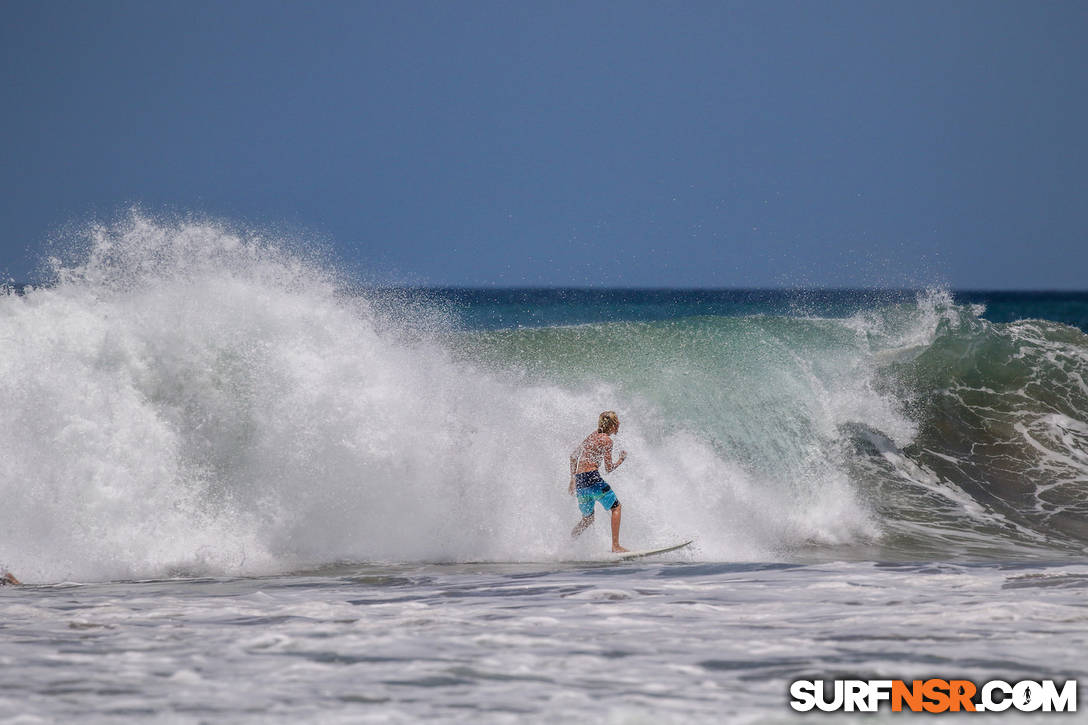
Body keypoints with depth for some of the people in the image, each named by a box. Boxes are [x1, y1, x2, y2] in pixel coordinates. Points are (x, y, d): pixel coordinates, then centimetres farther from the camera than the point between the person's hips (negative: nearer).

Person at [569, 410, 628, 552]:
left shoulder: (591, 436, 20)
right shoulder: (606, 439, -5)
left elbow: (573, 456, 28)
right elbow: (608, 469, -7)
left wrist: (573, 480, 31)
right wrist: (621, 459, 12)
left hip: (579, 479, 8)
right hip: (592, 477, -8)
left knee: (588, 519, 22)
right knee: (616, 507, 1)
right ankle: (615, 546, -9)